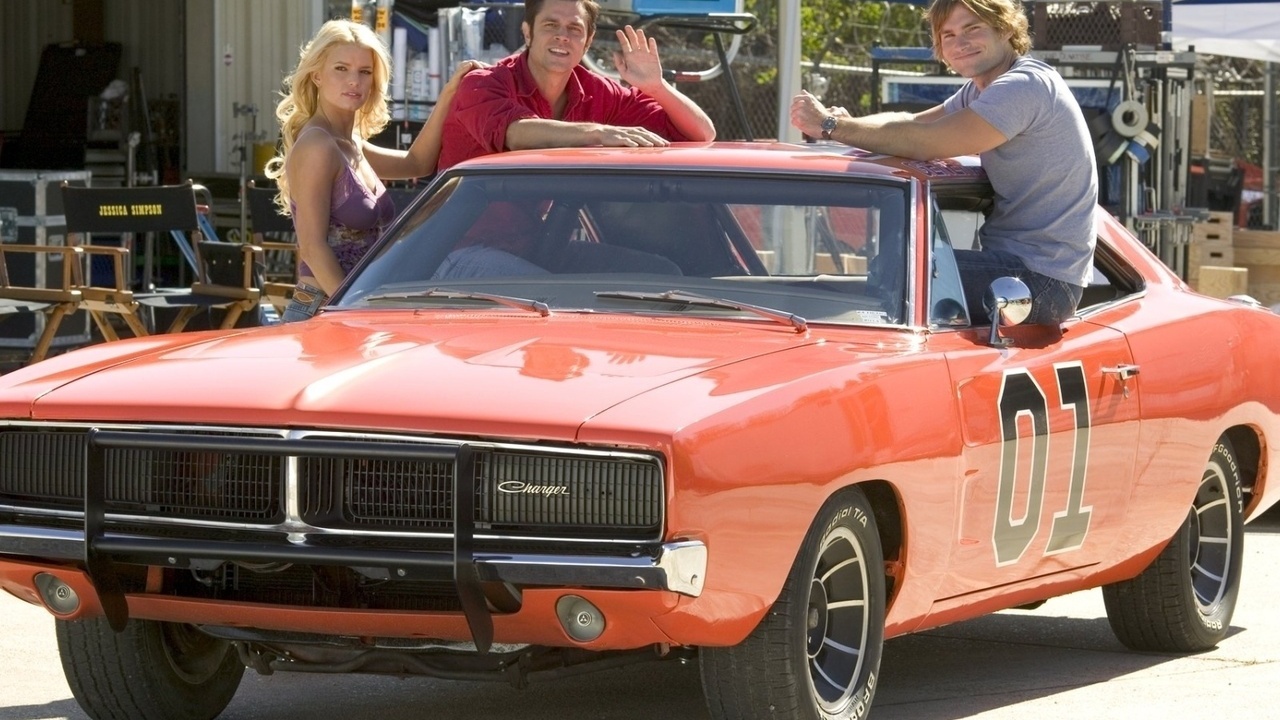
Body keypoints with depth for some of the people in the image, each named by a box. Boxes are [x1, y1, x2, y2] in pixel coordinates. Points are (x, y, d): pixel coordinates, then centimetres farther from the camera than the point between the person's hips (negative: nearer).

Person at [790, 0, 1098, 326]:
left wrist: (830, 126, -18)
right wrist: (845, 123, -9)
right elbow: (914, 123, 12)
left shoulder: (1026, 85, -18)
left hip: (1043, 280, -10)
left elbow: (927, 144, -23)